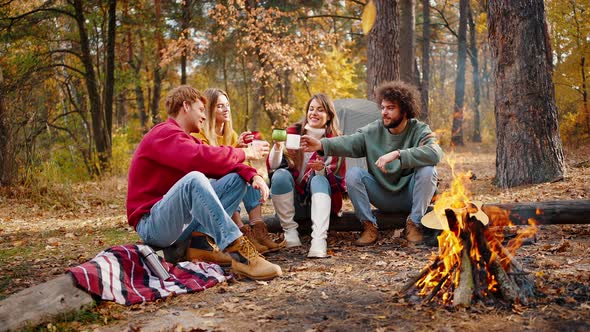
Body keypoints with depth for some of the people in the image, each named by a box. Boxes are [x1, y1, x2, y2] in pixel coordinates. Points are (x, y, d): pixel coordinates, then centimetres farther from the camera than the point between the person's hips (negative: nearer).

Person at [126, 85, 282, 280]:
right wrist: (243, 153, -17)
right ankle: (240, 254, -41)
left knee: (237, 178, 2)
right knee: (194, 178, -36)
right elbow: (201, 157, -30)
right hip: (152, 225, -9)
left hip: (184, 222, 9)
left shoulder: (187, 139, 18)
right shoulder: (164, 134, -11)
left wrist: (252, 175, -11)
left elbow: (217, 164, 8)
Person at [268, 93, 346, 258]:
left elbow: (337, 175, -9)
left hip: (319, 198, -1)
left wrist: (322, 169, -31)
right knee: (280, 175, -26)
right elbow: (273, 166, -10)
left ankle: (319, 239, -47)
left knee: (319, 180, -31)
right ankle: (290, 230, -20)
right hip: (292, 199, 1)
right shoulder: (293, 132, -1)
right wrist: (277, 147, -31)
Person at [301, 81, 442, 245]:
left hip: (410, 197, -2)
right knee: (353, 174, -20)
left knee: (428, 170, -29)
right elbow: (349, 143, -19)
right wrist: (321, 144, -38)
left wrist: (397, 154, -42)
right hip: (382, 198, 2)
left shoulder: (419, 131, -13)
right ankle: (369, 226, -8)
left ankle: (414, 224, -11)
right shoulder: (373, 130, -4)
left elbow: (434, 153, -33)